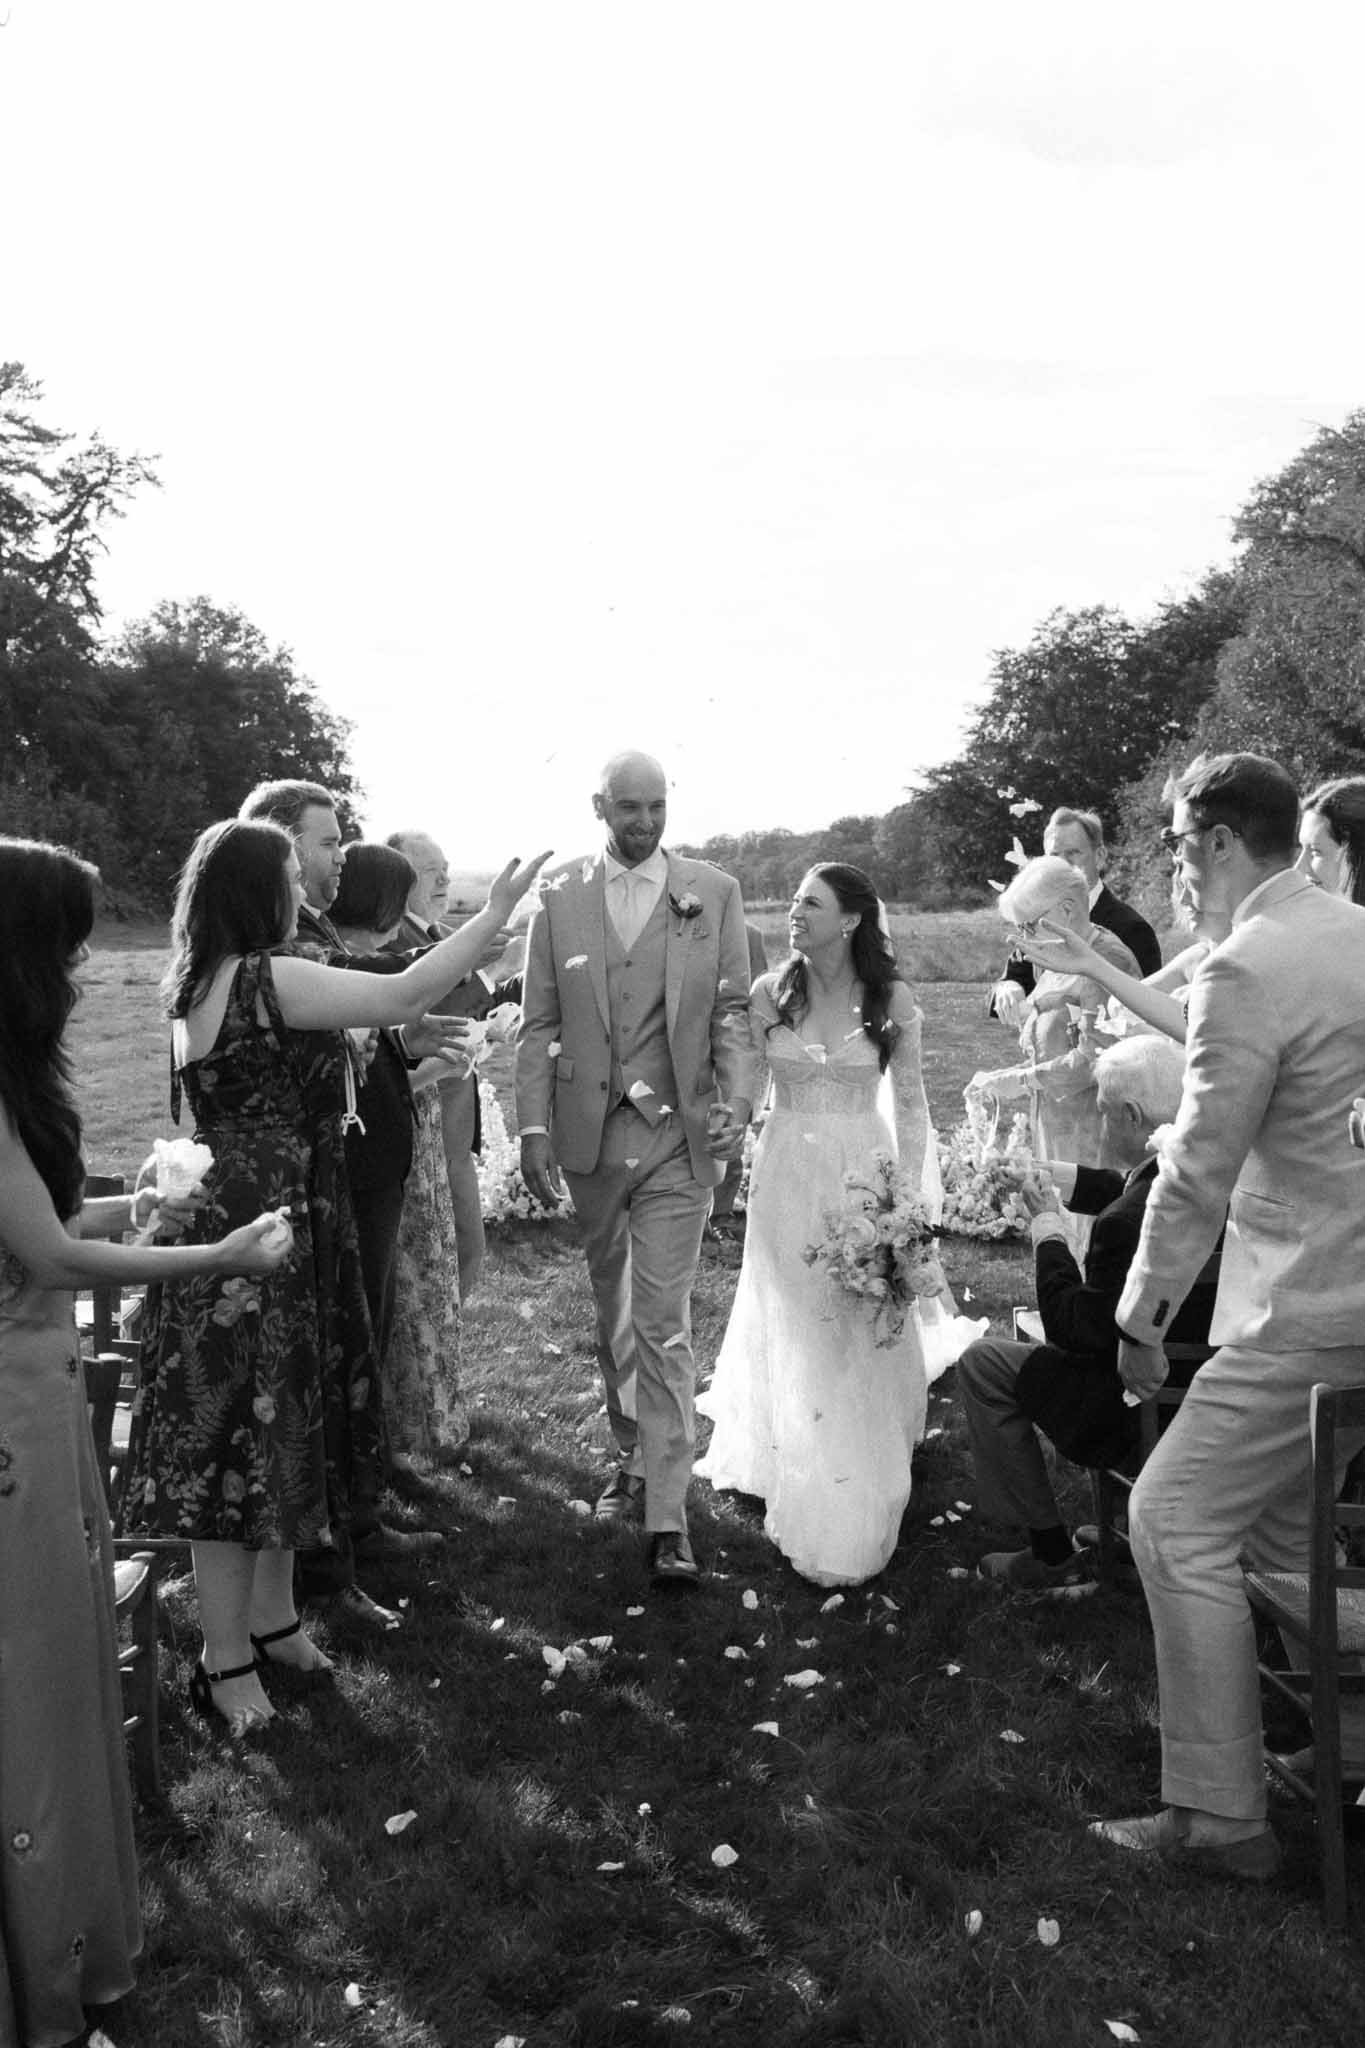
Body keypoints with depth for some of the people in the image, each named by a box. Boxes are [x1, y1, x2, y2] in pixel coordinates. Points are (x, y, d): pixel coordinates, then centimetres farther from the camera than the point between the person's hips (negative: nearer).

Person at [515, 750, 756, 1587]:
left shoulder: (714, 892, 1)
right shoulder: (560, 896, 4)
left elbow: (733, 1011, 2)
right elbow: (539, 1022, 5)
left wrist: (738, 1100, -13)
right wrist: (534, 1126, -2)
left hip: (678, 1137, -2)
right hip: (589, 1135, 3)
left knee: (664, 1324, -5)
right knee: (611, 1312, 16)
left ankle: (668, 1518, 1)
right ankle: (633, 1458, 34)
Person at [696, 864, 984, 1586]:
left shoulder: (891, 999, -6)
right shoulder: (771, 993, -2)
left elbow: (910, 1104, 0)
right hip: (787, 1175, 1)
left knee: (860, 1340, 4)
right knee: (792, 1330, 11)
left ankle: (852, 1516, 17)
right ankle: (792, 1466, 33)